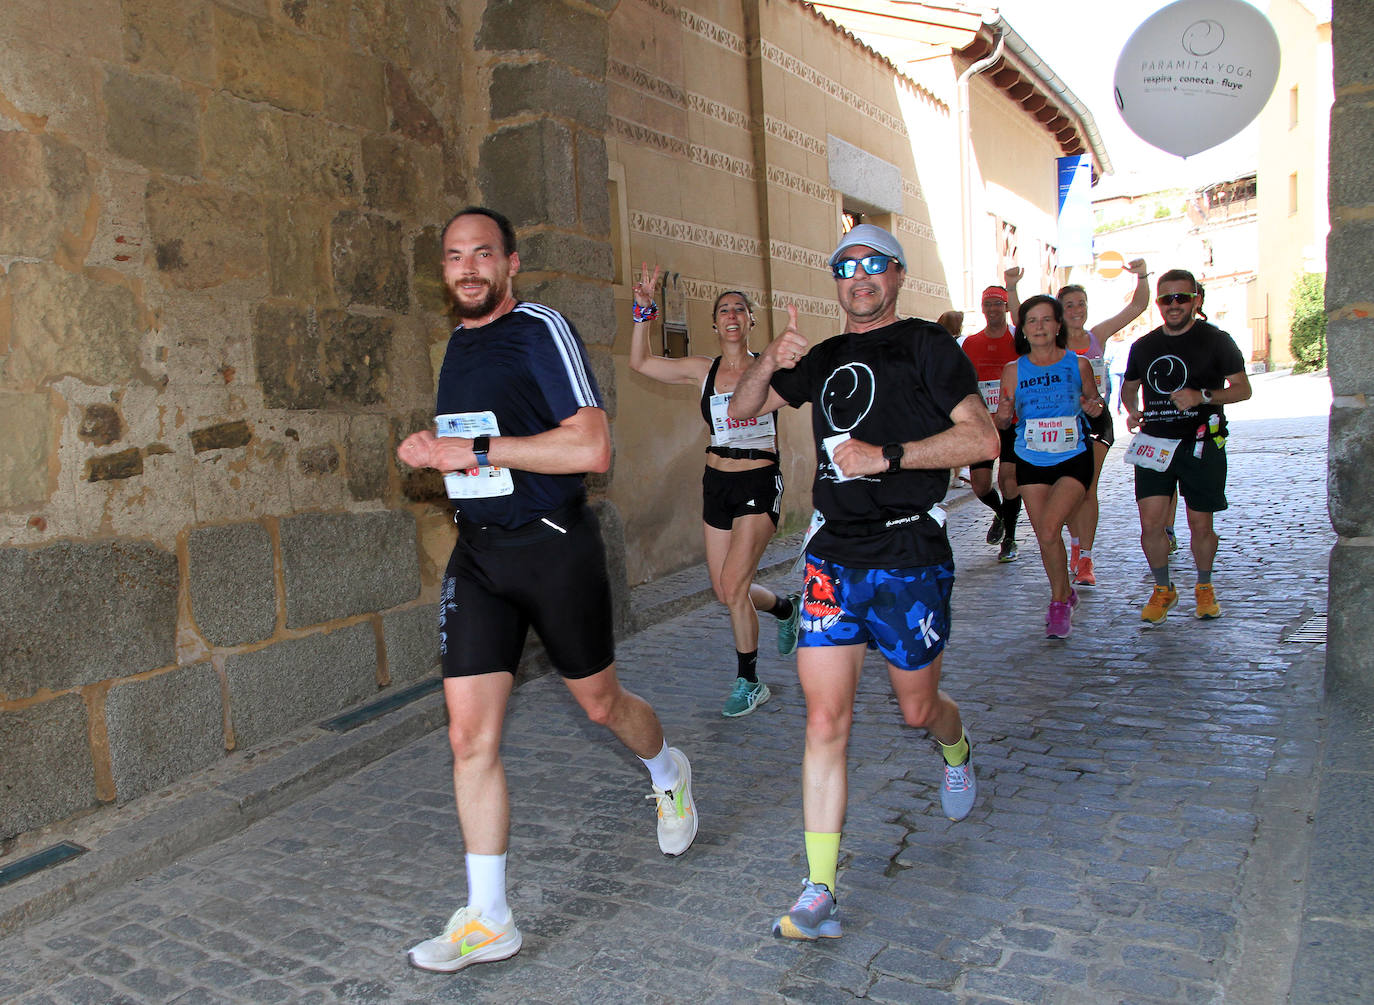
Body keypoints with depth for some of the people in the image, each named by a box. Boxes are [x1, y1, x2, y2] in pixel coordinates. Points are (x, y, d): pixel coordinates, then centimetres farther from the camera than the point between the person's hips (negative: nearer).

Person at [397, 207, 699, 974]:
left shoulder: (543, 331, -11)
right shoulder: (458, 343, 13)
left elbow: (592, 448, -23)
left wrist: (474, 450, -22)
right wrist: (434, 450, 13)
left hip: (556, 549, -6)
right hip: (479, 555, 6)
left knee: (600, 701, 13)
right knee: (470, 731, -1)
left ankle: (668, 773, 48)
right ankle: (488, 919, 11)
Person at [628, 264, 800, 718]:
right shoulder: (703, 370, 5)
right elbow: (640, 361, 5)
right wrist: (644, 311, -4)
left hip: (759, 483, -4)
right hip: (716, 482, 5)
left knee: (733, 584, -13)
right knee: (726, 592, 9)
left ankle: (749, 682, 5)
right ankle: (786, 608, 41)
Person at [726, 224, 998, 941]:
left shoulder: (925, 345, -1)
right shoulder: (823, 360, 15)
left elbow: (982, 437, -11)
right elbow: (740, 409, 18)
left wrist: (886, 455, -19)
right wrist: (771, 361, -2)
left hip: (911, 556, -3)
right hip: (834, 553, 4)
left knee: (916, 709, 14)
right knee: (825, 721, -4)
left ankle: (958, 751, 52)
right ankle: (818, 894, 1)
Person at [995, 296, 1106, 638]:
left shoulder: (1078, 365, -3)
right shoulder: (1014, 371, -1)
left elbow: (1095, 402, 11)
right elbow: (1003, 421, 3)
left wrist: (1095, 407, -12)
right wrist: (1004, 415, -20)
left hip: (1073, 459, -2)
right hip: (1031, 462, 3)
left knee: (1049, 529, -18)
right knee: (1045, 536, 8)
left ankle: (1059, 602, 2)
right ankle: (1064, 595, 31)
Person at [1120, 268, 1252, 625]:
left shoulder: (1215, 340, -1)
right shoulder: (1144, 346, 9)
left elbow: (1243, 389, -1)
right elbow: (1129, 386, 24)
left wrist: (1202, 397, -18)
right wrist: (1132, 410, 2)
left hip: (1201, 445, -2)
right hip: (1154, 444, 3)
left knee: (1201, 525, 4)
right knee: (1150, 522, -4)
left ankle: (1204, 587, 29)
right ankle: (1163, 588, 18)